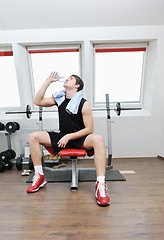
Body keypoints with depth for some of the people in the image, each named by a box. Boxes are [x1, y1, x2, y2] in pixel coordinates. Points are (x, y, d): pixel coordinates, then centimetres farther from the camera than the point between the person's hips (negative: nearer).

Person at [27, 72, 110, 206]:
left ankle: (101, 185, -29)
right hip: (62, 137, 5)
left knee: (98, 139, -34)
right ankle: (39, 177, -2)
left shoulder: (83, 104, -10)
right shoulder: (59, 99, 5)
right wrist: (48, 81, -3)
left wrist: (69, 137, -22)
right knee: (33, 136, -9)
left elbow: (89, 129, -13)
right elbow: (37, 101, -2)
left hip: (80, 139, -4)